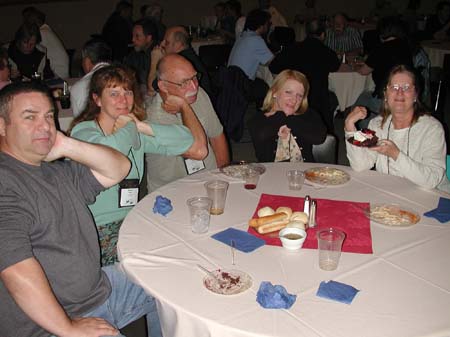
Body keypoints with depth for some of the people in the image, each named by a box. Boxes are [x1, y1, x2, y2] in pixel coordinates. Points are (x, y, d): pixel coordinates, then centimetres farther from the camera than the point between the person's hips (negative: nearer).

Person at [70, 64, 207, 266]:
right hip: (95, 232, -6)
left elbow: (198, 147, -3)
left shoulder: (137, 133, 9)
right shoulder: (83, 130, -8)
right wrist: (129, 127, -13)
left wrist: (143, 127, -9)